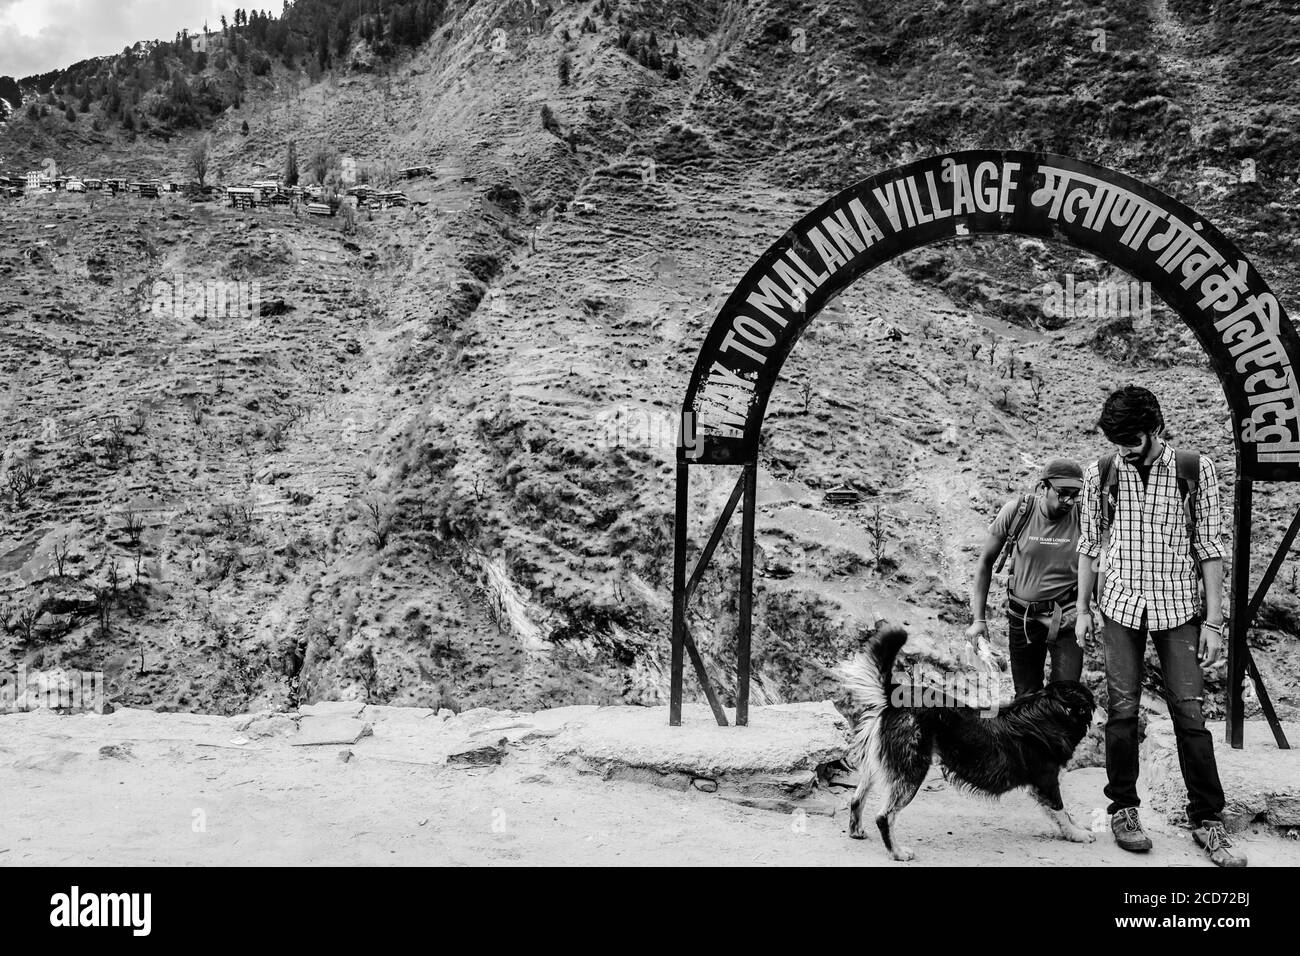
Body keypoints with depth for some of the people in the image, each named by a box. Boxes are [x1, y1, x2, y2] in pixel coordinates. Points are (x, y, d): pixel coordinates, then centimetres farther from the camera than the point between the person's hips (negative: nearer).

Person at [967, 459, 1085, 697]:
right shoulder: (1016, 511, -11)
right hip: (1022, 617, 1)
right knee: (1026, 697, 13)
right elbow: (985, 561, -1)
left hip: (1066, 620, -1)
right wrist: (978, 619, -3)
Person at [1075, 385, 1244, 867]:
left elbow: (1209, 545, -1)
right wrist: (1083, 608, 7)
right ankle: (1123, 809, 16)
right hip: (1121, 604, 1)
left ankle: (1207, 820, 10)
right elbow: (1089, 544, 8)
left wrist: (1213, 620, -3)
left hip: (1178, 605, -1)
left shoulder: (1195, 468, -4)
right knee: (1123, 709, 3)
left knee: (1190, 711, -1)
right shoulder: (1101, 472, -1)